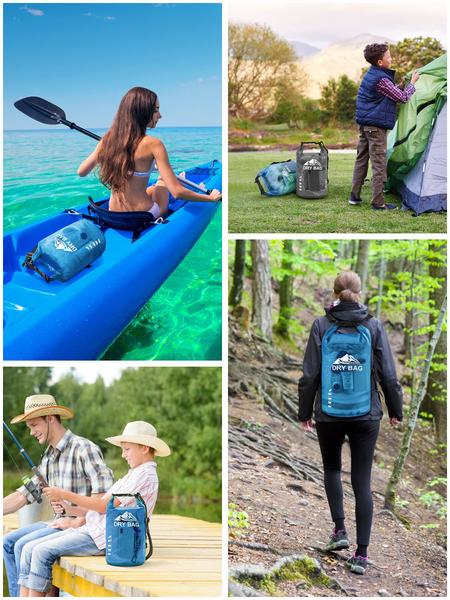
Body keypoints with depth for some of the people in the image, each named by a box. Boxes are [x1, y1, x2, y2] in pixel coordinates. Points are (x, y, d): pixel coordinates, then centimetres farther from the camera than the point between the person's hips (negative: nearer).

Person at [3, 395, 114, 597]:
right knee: (8, 542, 4)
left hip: (83, 525, -9)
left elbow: (105, 492, -22)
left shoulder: (83, 448, -14)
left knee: (24, 546, -19)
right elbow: (24, 494, 16)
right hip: (60, 522, 9)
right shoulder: (48, 457, 15)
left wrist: (78, 521, -21)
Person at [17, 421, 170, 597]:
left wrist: (65, 495, -11)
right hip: (91, 529, 10)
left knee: (43, 551, -21)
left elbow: (104, 506, -14)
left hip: (105, 537, -10)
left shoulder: (145, 475, -8)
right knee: (30, 548, -2)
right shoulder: (134, 474, 24)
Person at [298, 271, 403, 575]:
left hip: (329, 414, 0)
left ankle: (340, 529, 16)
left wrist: (305, 412, 6)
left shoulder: (321, 326, -6)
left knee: (332, 468, 25)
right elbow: (389, 375, -3)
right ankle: (361, 554, 4)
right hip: (366, 415, 0)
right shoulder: (374, 327, -5)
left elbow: (310, 375, -5)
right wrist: (395, 410, 10)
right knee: (362, 481, 5)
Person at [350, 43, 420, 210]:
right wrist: (412, 82, 4)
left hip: (364, 123, 10)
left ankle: (354, 196, 18)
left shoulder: (369, 75, 12)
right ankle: (378, 202, -5)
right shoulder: (381, 79, -18)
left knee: (361, 159, 14)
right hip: (377, 125, -10)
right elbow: (403, 97, -11)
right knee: (379, 163, -6)